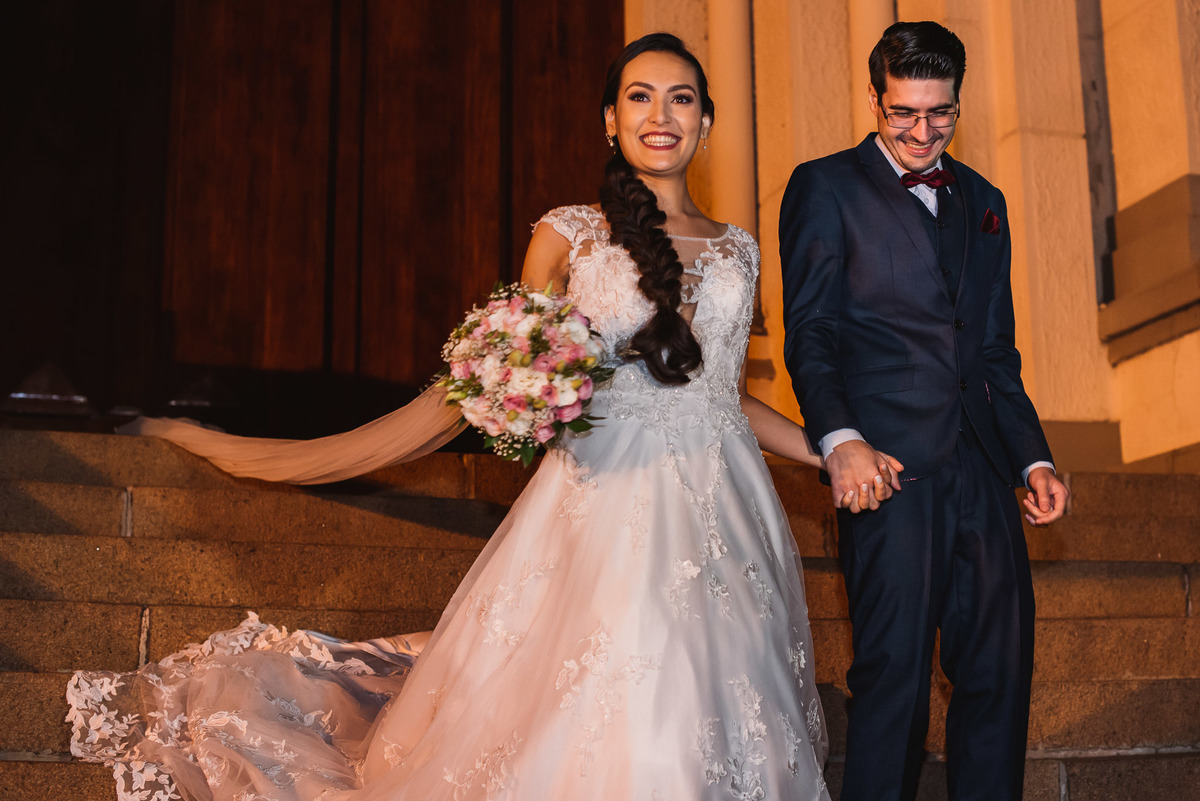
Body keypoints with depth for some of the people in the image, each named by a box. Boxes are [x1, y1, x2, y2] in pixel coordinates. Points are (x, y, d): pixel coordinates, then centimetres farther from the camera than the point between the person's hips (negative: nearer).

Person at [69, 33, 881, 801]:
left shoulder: (738, 248, 15)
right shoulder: (566, 234, 5)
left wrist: (830, 449, 11)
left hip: (719, 513, 4)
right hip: (605, 510, -3)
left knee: (710, 721, 2)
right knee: (584, 734, -10)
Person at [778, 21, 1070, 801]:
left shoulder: (984, 201, 21)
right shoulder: (825, 187, 5)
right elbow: (810, 334, -3)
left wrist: (1035, 457, 12)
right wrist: (840, 439, -19)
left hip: (983, 470, 5)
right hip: (889, 466, -5)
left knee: (1001, 669, 5)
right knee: (895, 672, -4)